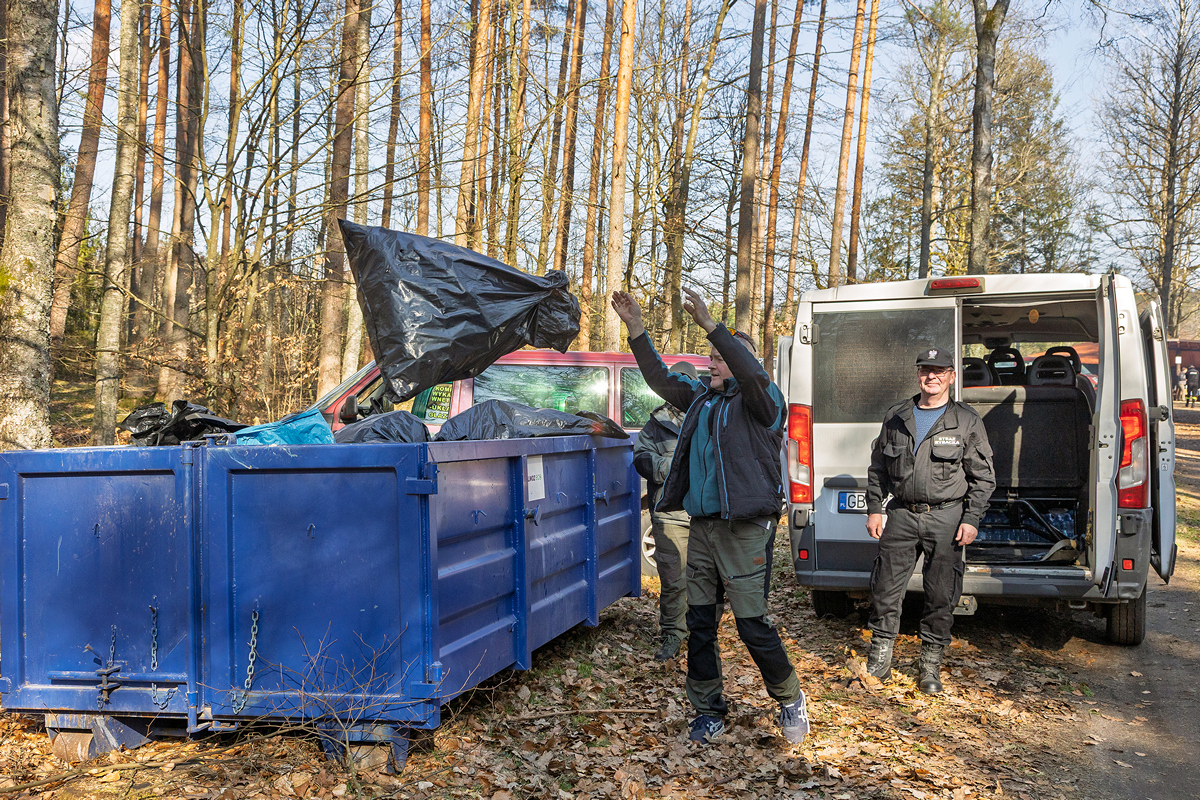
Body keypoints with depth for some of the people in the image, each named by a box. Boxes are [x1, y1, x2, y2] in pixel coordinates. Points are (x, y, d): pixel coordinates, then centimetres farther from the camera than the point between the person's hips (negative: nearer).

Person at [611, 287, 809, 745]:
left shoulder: (760, 402, -6)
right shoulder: (701, 399, 15)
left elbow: (750, 373, -26)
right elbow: (660, 378, 19)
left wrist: (709, 324, -32)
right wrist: (636, 330, 10)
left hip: (745, 531, -7)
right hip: (702, 527, 7)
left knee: (752, 624, -5)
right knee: (699, 623, 9)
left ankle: (790, 699, 17)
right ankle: (708, 709, 21)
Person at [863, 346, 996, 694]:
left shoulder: (967, 421, 3)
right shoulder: (895, 417, 10)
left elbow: (983, 477, 3)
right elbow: (878, 468, 15)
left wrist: (972, 519, -5)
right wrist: (874, 509, 8)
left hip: (946, 517, -2)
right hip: (902, 514, 2)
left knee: (941, 594, 3)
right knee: (885, 588, 0)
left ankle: (931, 665, 15)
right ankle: (879, 661, 12)